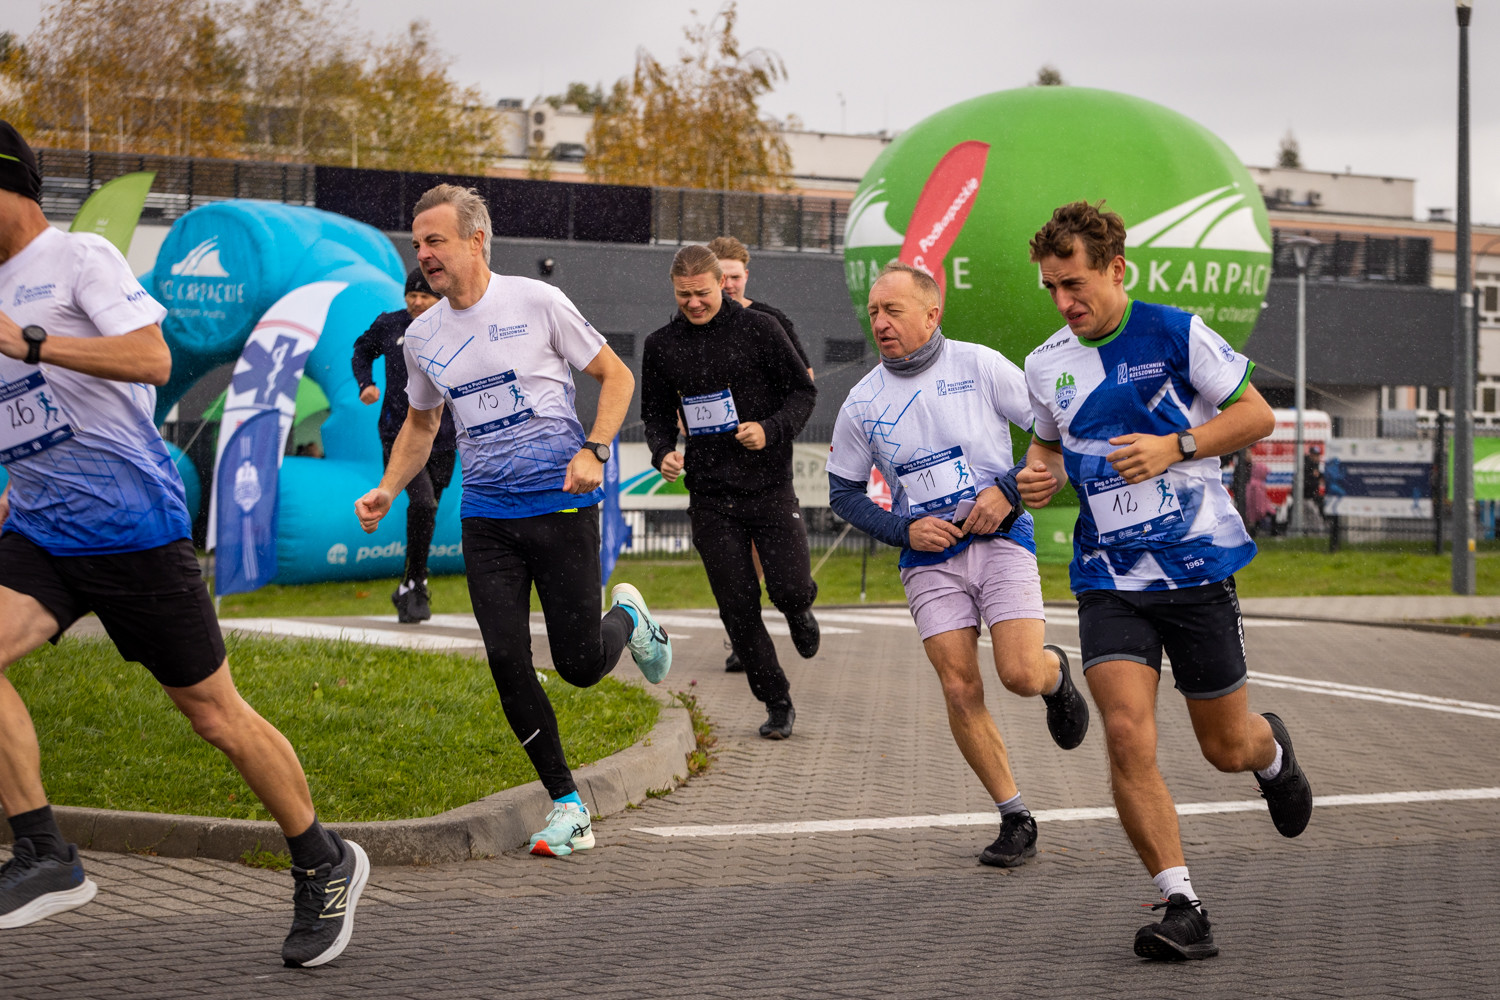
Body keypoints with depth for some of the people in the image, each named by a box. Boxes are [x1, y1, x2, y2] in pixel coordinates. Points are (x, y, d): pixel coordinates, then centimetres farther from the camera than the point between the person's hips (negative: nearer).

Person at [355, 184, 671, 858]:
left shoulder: (535, 302, -6)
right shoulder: (421, 337, 8)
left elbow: (616, 375, 1)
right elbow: (420, 423, 24)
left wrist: (593, 452, -13)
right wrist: (387, 489, 8)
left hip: (561, 505, -4)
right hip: (486, 517, 4)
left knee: (579, 664, -5)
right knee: (507, 662, -7)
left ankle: (629, 618, 31)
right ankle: (567, 805, 5)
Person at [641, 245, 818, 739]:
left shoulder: (759, 329, -3)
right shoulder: (661, 346, 5)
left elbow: (804, 391, 1)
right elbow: (657, 415, 14)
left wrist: (771, 429, -16)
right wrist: (663, 453, -7)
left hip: (769, 485, -2)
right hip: (711, 498, 2)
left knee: (789, 587, -12)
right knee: (738, 606, 0)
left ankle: (799, 608, 28)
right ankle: (777, 703, 15)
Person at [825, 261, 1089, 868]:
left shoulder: (979, 366, -5)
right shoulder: (862, 402, 2)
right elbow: (843, 491, 11)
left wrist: (1008, 490, -11)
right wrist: (902, 530, -4)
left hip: (999, 537, -2)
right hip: (928, 557, 2)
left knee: (1020, 674, -16)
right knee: (961, 691, -6)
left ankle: (1055, 673, 23)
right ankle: (1015, 820, 8)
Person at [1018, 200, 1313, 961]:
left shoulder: (1176, 335, -7)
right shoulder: (1045, 365, 5)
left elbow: (1257, 415, -3)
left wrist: (1176, 447, -17)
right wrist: (1039, 475, 0)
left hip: (1197, 564, -2)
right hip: (1109, 577, 3)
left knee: (1227, 747, 9)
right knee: (1126, 735, -17)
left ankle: (1273, 750, 49)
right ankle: (1182, 909, -10)